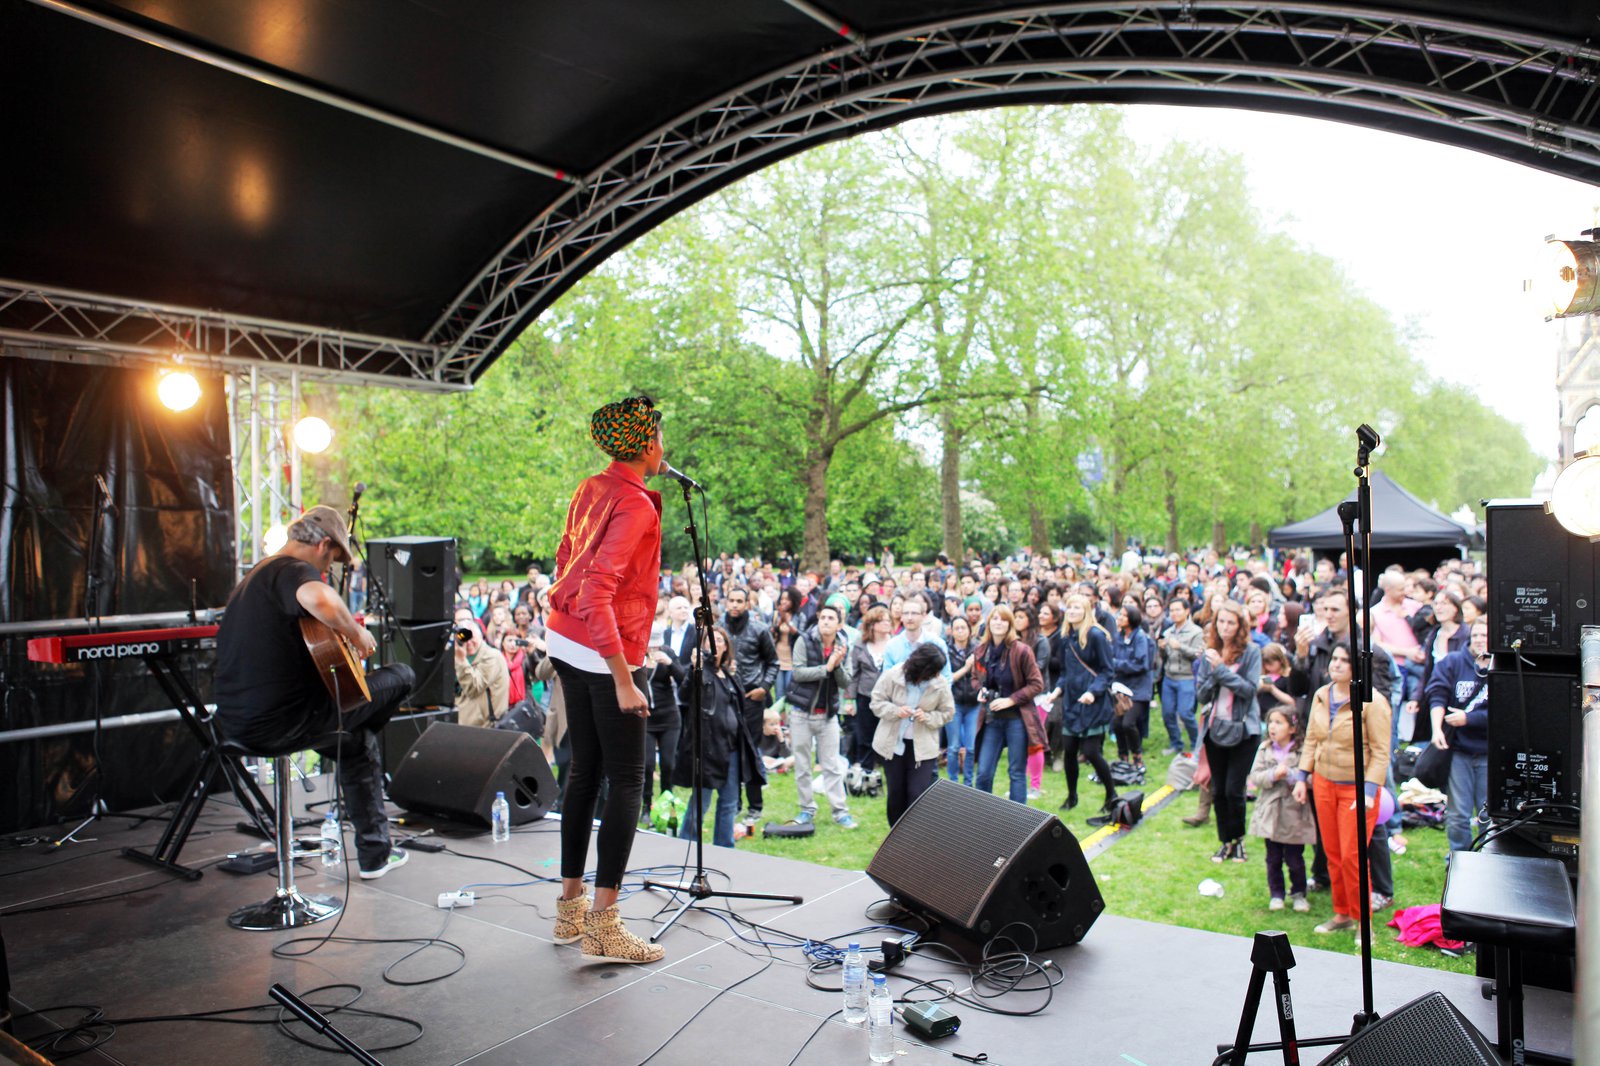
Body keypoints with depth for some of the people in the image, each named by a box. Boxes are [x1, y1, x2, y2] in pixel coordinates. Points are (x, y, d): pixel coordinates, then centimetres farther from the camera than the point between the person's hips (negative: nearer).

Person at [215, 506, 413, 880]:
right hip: (278, 720, -10)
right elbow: (321, 600, -40)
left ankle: (374, 853, 32)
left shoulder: (253, 576, 20)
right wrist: (356, 633, -20)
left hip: (235, 721, 10)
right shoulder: (293, 570, -13)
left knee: (356, 741, 29)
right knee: (401, 676, 1)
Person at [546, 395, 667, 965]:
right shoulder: (635, 506, -18)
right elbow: (596, 591, -26)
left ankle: (570, 905, 24)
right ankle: (603, 925, 1)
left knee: (584, 767, 15)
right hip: (607, 651, -9)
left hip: (565, 640, 9)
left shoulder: (590, 489, 9)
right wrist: (623, 680, -26)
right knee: (626, 780, -2)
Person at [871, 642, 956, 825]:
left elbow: (947, 712, 0)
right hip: (893, 743, 1)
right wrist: (895, 710, -24)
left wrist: (928, 717, -19)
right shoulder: (892, 675, -15)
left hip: (922, 746, -1)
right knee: (895, 793, 13)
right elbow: (877, 702, -5)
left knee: (918, 794, -6)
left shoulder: (940, 683, -13)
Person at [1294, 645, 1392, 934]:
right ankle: (1342, 914, 25)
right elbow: (1311, 739, 12)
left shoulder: (1372, 701, -14)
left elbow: (1380, 751, -14)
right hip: (1324, 783, 6)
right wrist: (1302, 777, 8)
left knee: (1352, 856, -4)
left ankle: (1363, 920, 13)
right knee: (1332, 853, 11)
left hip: (1356, 787, -6)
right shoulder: (1321, 696, 5)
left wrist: (1369, 791, -19)